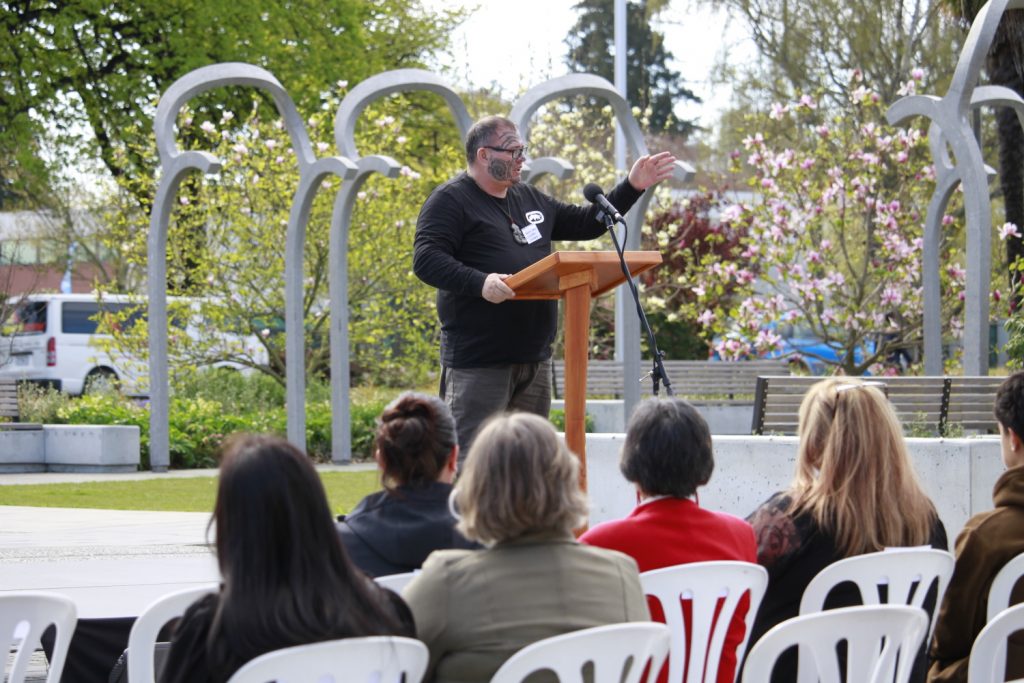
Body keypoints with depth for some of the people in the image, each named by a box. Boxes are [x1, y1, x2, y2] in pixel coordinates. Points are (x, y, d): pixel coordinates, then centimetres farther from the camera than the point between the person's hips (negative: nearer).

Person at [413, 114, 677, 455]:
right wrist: (480, 282, -30)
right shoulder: (451, 200, -4)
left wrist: (633, 187, 19)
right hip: (478, 360, -8)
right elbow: (425, 259, -15)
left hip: (534, 358, 8)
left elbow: (586, 224, 28)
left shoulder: (531, 200, 20)